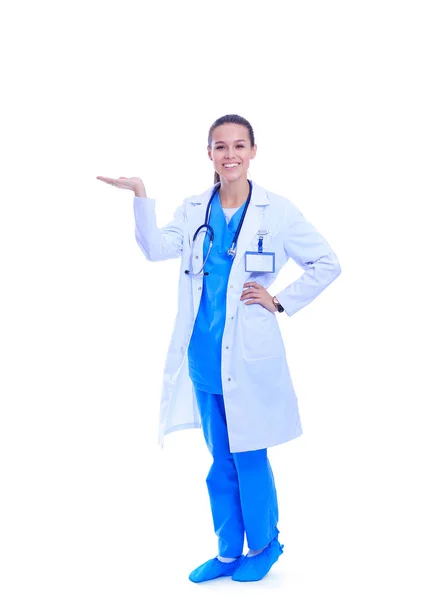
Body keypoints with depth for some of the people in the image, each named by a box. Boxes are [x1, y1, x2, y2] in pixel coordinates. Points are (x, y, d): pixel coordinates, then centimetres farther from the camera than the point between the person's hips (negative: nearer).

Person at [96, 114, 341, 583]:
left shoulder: (277, 211, -4)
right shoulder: (193, 211, 7)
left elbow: (327, 264, 0)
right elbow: (158, 249, -8)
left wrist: (281, 303, -5)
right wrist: (141, 198, -19)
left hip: (249, 358, -4)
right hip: (203, 357, 4)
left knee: (249, 458, 7)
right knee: (220, 460, 16)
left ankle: (264, 545, 31)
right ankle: (229, 552, 32)